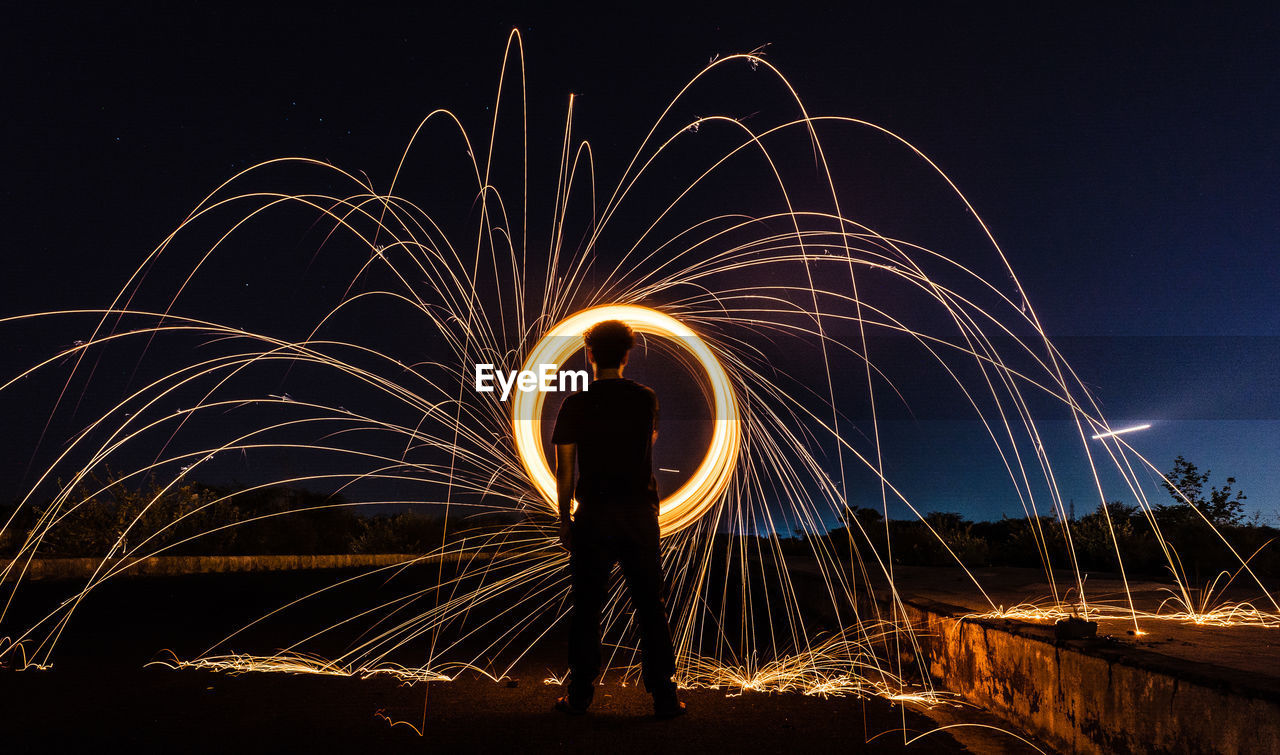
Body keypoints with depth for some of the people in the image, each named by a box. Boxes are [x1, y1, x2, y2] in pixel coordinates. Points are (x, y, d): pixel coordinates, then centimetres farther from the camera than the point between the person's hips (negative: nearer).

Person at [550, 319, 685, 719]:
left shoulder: (575, 404, -4)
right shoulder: (646, 398, 3)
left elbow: (564, 471, -2)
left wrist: (563, 519, 8)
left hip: (593, 516, -1)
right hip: (640, 513, 2)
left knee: (586, 609, 9)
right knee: (650, 607, 8)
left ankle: (580, 696, 16)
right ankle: (664, 697, 11)